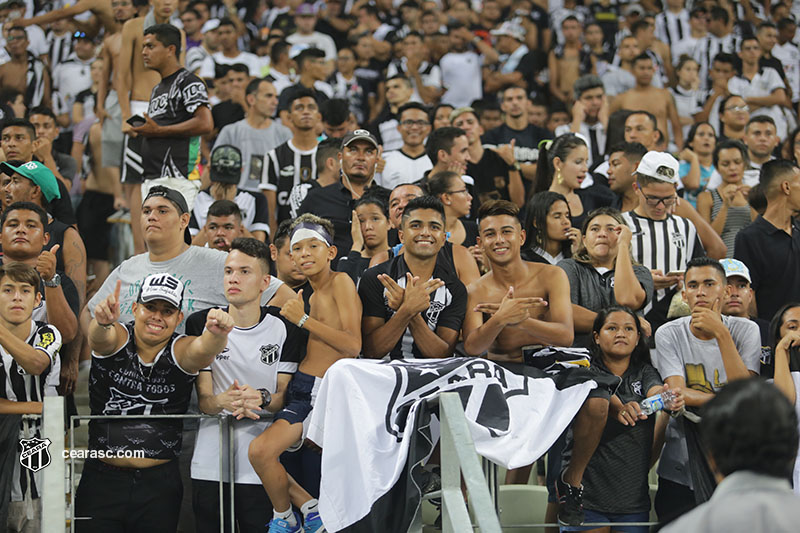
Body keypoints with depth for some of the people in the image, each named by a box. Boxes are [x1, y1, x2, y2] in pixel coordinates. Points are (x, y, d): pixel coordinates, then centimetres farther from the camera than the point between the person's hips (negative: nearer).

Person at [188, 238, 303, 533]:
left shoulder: (284, 328, 2)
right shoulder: (201, 323, 2)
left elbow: (285, 396, 2)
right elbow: (202, 399, -2)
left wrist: (261, 398, -21)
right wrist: (224, 401, -26)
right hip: (210, 463, 1)